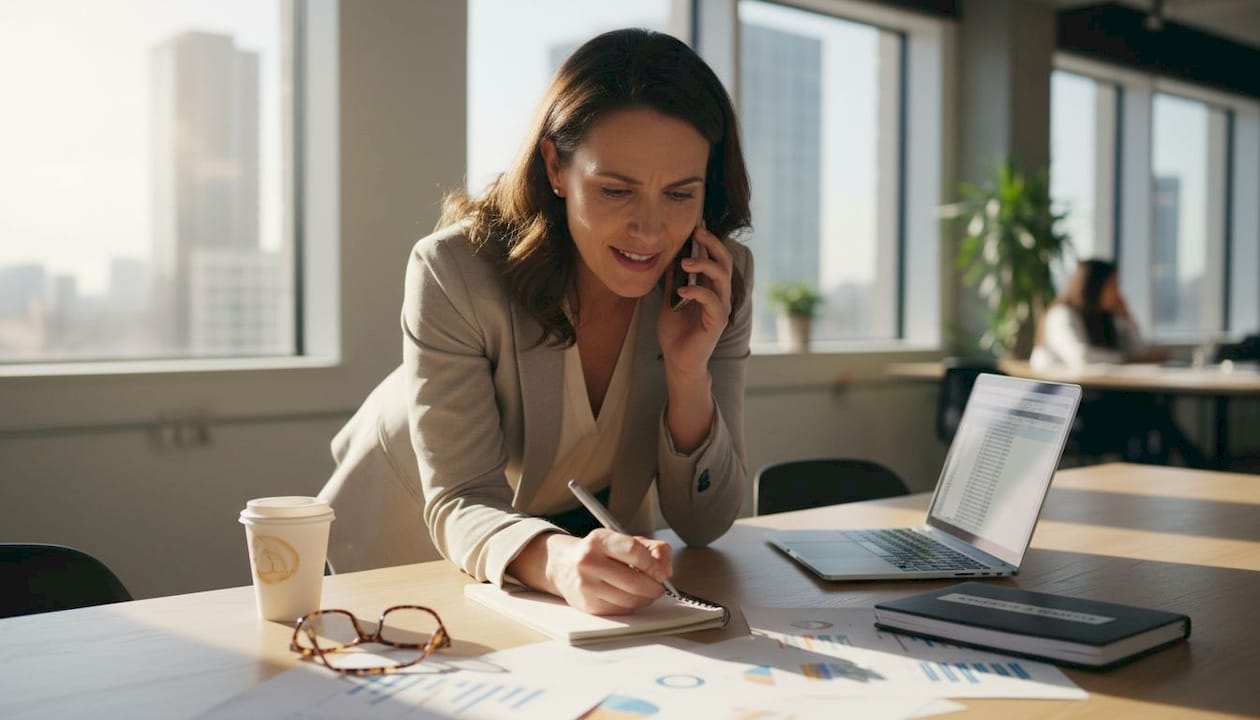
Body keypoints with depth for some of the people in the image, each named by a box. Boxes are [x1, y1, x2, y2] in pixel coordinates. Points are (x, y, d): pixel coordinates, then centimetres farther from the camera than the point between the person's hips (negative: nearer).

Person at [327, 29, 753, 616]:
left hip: (592, 519, 3)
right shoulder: (456, 273, -28)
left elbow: (702, 524, -15)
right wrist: (556, 561, -50)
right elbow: (462, 504, -29)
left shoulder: (722, 283, -19)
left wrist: (689, 371, -32)